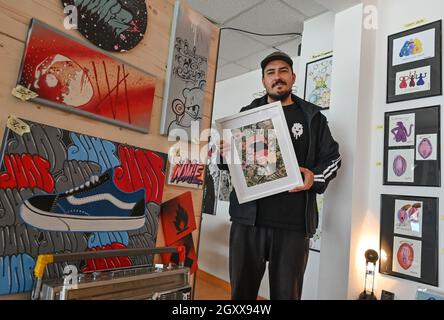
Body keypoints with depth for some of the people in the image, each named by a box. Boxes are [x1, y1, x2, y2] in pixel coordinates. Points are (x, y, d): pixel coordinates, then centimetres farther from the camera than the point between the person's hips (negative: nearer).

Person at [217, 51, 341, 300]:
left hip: (294, 221, -1)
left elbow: (332, 157, 12)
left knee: (287, 293, 11)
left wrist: (316, 178, -9)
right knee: (242, 290, 12)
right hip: (248, 217, 1)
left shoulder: (312, 116, 11)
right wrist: (226, 155, -7)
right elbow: (228, 161, 17)